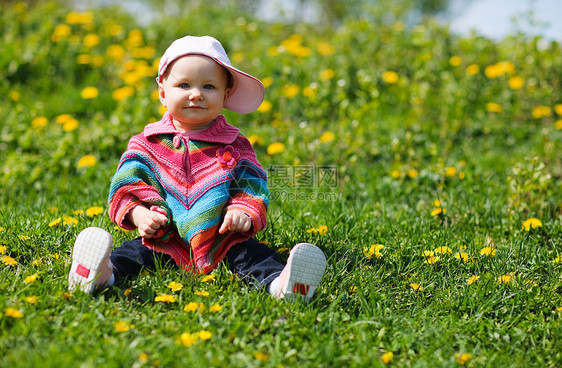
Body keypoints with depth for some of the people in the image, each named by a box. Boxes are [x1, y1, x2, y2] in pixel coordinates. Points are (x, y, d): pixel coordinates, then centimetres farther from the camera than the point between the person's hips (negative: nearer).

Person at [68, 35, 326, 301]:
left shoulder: (235, 145, 6)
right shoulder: (146, 144, 6)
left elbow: (251, 186, 5)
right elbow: (126, 185, 3)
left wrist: (244, 213, -17)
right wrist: (138, 214, -17)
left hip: (221, 242, 0)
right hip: (164, 241, 0)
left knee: (249, 252, -25)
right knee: (135, 250, -25)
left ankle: (278, 283, -49)